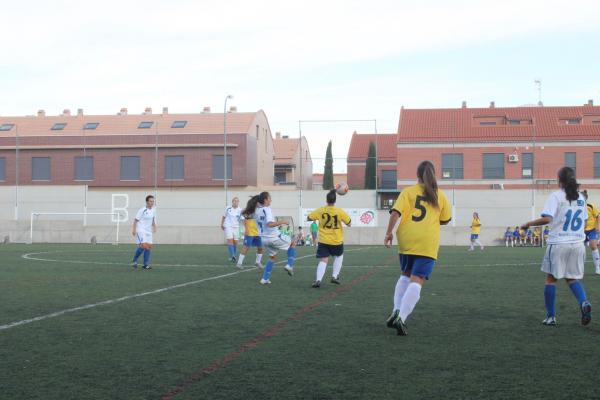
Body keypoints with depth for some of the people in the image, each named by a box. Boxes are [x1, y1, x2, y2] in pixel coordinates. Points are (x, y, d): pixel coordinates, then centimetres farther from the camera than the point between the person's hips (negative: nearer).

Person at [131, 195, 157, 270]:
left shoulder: (153, 210, 7)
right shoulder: (142, 210, -12)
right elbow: (136, 220, -10)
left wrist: (154, 227, 13)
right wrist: (134, 230, -15)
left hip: (148, 231, 7)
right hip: (141, 230, -7)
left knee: (149, 246, 0)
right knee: (143, 245, -18)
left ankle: (146, 265, 6)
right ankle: (134, 261, 2)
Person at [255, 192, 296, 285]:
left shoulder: (256, 210, 5)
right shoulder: (267, 209, -19)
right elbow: (270, 224, -31)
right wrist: (282, 222, -22)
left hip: (264, 238, 7)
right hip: (274, 237, -7)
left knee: (272, 256, 25)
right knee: (292, 243, 16)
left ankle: (265, 279, 16)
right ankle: (289, 265, 3)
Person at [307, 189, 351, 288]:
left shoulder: (320, 211, -8)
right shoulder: (340, 211, -12)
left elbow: (308, 218, 3)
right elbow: (349, 223, -4)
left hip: (323, 241, 0)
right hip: (336, 241, 0)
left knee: (323, 260, 0)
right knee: (339, 256, 26)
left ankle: (318, 280, -19)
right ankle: (334, 276, 20)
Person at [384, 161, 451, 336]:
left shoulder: (408, 191, 4)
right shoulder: (440, 195, 8)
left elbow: (396, 212, -7)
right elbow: (445, 220, 15)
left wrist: (389, 232, -1)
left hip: (407, 240, 2)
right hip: (427, 243, -2)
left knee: (406, 275, 22)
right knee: (417, 281, -6)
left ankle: (397, 311, 8)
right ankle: (401, 318, -20)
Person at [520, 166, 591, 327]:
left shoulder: (556, 196, -9)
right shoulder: (581, 198, 9)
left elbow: (546, 219, -21)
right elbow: (584, 222, 17)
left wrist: (529, 223, -8)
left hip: (558, 243, -5)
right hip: (577, 243, 5)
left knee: (551, 279, 8)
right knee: (572, 278, 16)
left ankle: (551, 316, 9)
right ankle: (584, 302, -12)